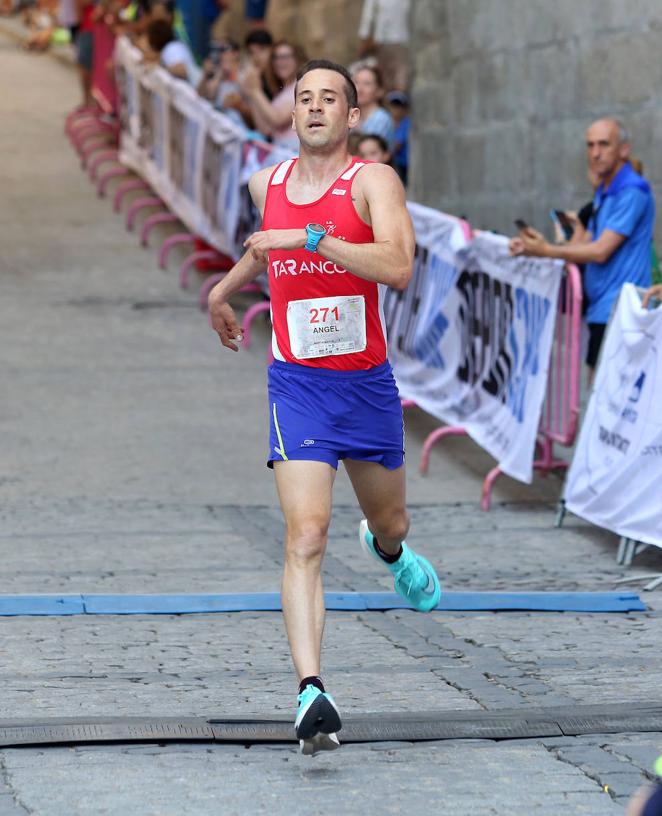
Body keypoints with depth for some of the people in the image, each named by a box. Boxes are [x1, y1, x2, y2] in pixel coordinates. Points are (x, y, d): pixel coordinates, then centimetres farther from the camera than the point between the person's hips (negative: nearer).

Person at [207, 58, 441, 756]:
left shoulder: (373, 181, -10)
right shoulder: (267, 183, 4)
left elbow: (398, 266, -28)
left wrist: (309, 238, -32)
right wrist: (225, 288, 34)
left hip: (368, 383, 0)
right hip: (297, 384, 0)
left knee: (390, 526, 22)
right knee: (305, 539, -17)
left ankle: (387, 551, 61)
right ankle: (311, 694, -24)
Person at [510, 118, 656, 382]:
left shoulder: (632, 192, -14)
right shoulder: (603, 192, 18)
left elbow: (600, 252, -17)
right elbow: (584, 244, 18)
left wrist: (546, 251, -11)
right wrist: (531, 247, 5)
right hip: (600, 310, 10)